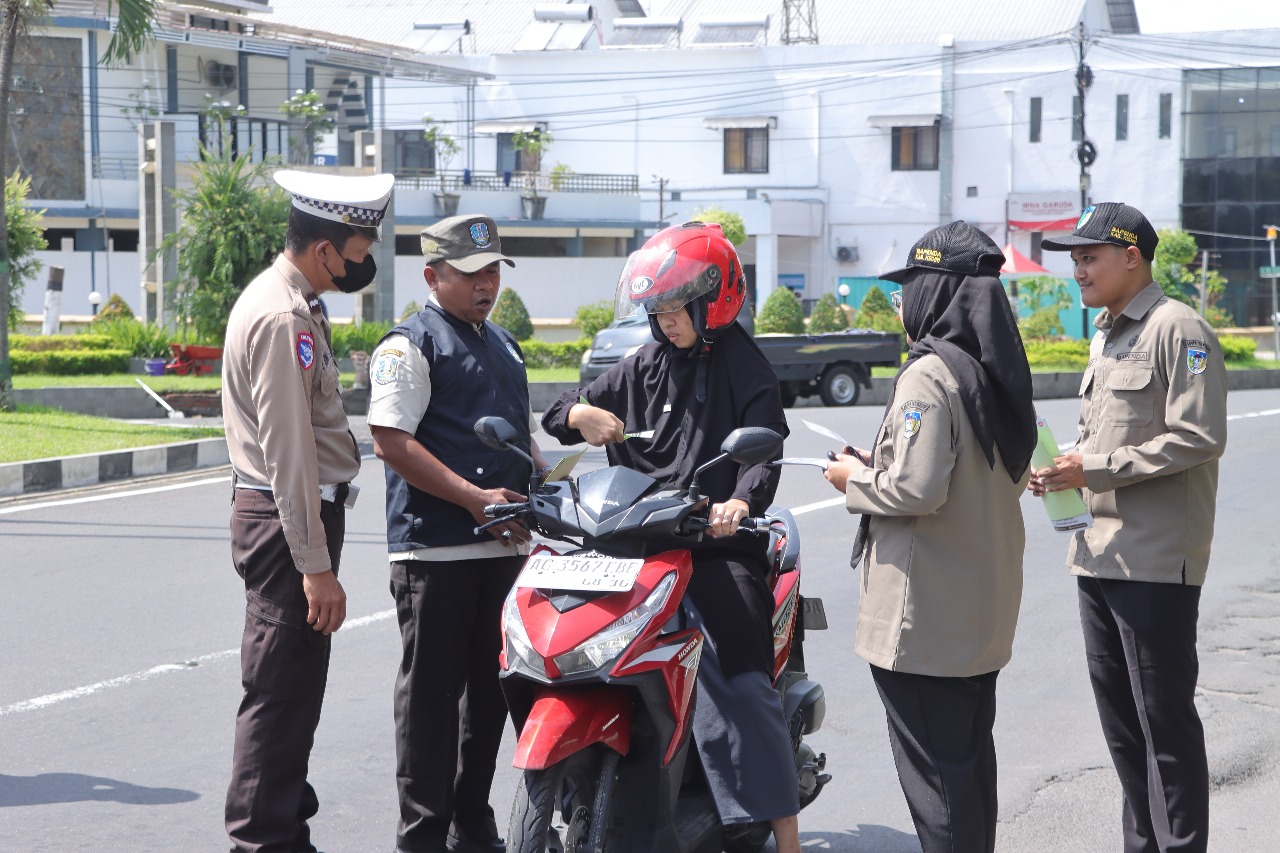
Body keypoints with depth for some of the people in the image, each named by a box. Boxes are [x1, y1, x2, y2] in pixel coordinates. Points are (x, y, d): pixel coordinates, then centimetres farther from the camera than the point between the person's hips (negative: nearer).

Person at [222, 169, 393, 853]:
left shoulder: (289, 302, 15)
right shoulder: (282, 318, -19)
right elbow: (289, 453, -23)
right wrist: (316, 566, -23)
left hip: (296, 514, 11)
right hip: (286, 518, -11)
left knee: (296, 687, 17)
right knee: (281, 690, -7)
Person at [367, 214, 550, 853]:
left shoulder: (504, 345, 21)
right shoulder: (410, 345, -5)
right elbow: (391, 442, -15)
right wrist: (474, 497, -19)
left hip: (504, 546, 8)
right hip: (435, 552, -8)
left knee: (489, 691, 13)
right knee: (431, 695, -3)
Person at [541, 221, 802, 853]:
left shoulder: (744, 367, 2)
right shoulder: (643, 368, 17)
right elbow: (556, 417, 20)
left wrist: (740, 502, -34)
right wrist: (579, 414, -6)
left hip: (717, 545, -5)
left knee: (737, 684, -18)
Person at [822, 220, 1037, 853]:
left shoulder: (929, 374, -18)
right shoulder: (999, 372, 10)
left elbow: (918, 487, -26)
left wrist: (856, 481, -7)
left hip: (925, 615, -10)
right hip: (985, 609, 10)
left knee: (931, 768, -2)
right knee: (971, 756, 20)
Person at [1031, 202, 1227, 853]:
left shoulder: (1178, 330, -11)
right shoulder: (1105, 336, 18)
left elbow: (1199, 437, -19)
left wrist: (1097, 469, -18)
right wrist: (1062, 467, 6)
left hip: (1156, 562, -9)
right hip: (1098, 554, 9)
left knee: (1165, 720, -4)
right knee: (1119, 719, 14)